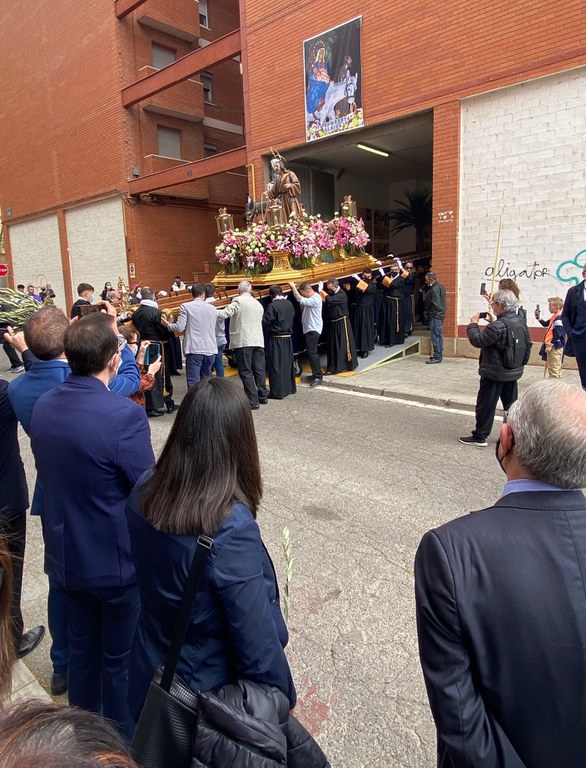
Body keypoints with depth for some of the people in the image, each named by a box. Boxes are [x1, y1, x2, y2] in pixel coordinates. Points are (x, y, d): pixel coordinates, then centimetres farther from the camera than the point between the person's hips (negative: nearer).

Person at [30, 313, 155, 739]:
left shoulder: (43, 405, -6)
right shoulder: (125, 415, -29)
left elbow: (51, 471, 5)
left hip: (66, 554, 6)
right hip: (117, 559, -6)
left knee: (82, 647, 27)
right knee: (120, 657, 17)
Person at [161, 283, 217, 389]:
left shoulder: (186, 307, -3)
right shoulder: (212, 308, 10)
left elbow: (179, 328, -8)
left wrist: (167, 324, 11)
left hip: (194, 350, -4)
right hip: (210, 350, 5)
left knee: (193, 382, -3)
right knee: (206, 380, 16)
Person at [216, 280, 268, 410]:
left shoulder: (238, 301, -4)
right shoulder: (258, 303, 17)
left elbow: (225, 313, -15)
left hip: (243, 341, -6)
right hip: (258, 341, 6)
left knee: (246, 372, -3)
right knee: (259, 370, 12)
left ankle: (253, 401, -5)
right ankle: (262, 396, 20)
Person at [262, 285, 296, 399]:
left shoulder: (272, 306, -16)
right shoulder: (289, 304, 3)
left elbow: (265, 322, -14)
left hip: (276, 339, -6)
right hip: (288, 338, 6)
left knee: (276, 365, -1)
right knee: (287, 363, 17)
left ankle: (277, 392, 1)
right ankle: (290, 388, 27)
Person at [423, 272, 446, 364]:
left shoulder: (434, 289, -17)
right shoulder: (440, 287, 15)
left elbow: (435, 304, -22)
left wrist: (428, 313, -13)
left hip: (435, 316, -11)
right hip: (440, 315, 11)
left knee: (435, 337, -7)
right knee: (439, 336, 15)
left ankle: (437, 357, -5)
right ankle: (439, 355, 23)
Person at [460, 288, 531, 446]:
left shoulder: (498, 326, -24)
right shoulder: (520, 321, 4)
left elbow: (477, 340, -21)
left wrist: (473, 324, -6)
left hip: (494, 373, -8)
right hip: (513, 372, 8)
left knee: (485, 405, 2)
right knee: (511, 404, 15)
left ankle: (480, 437, 10)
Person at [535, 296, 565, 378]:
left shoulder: (559, 319, -18)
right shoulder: (554, 317, 12)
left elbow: (557, 335, -23)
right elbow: (545, 324, 29)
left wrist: (550, 345, -21)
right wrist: (538, 318, 14)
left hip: (555, 347, -11)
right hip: (553, 347, 11)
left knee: (553, 369, -6)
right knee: (552, 368, 19)